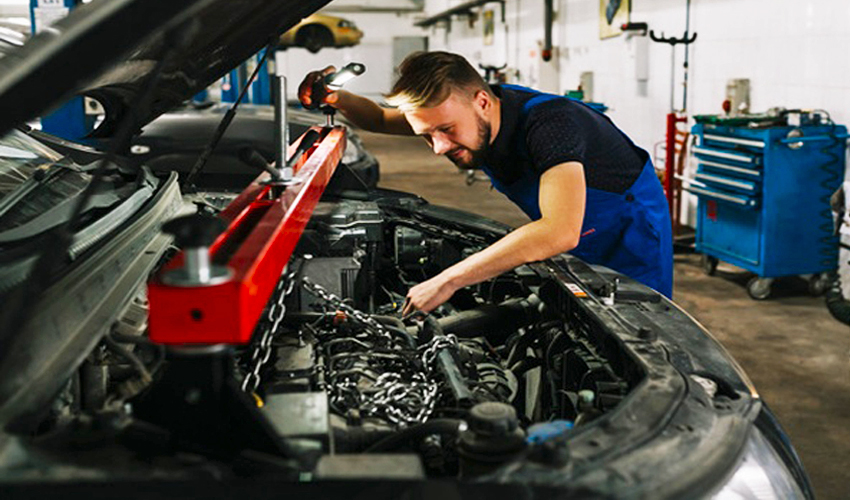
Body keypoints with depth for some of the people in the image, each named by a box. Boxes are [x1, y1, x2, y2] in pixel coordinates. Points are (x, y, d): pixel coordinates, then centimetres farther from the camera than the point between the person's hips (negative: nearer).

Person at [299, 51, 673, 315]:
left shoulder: (548, 122, -41)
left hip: (629, 237, -6)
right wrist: (338, 98, -23)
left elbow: (560, 232, -54)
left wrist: (447, 282, -53)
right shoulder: (456, 113, -16)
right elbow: (381, 119, 2)